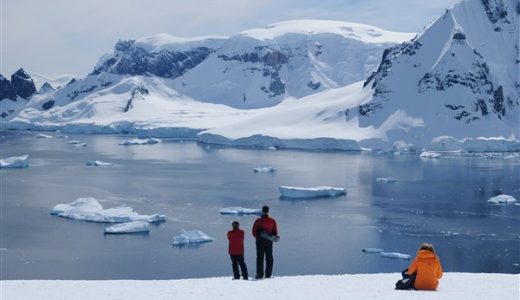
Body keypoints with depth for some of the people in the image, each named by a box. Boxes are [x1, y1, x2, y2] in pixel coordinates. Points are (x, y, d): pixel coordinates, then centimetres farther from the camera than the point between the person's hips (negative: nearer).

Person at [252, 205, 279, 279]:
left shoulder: (258, 221, -7)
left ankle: (260, 274, -4)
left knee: (260, 257, 1)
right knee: (269, 258, 8)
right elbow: (275, 231, 6)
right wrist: (275, 236, 23)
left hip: (260, 241, -2)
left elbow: (254, 232, -3)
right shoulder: (272, 221, 1)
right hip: (269, 241, 2)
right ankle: (268, 274, 4)